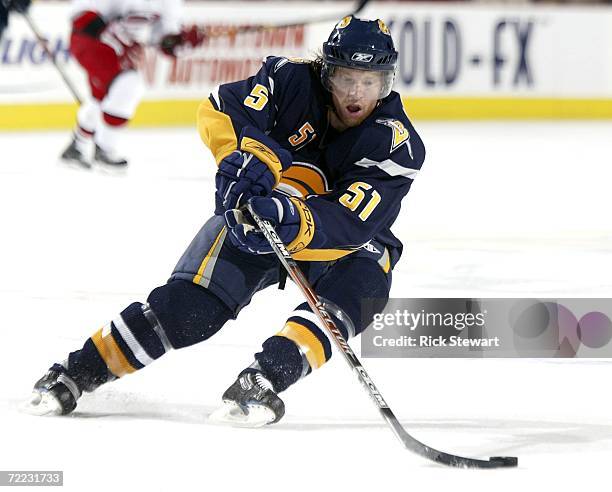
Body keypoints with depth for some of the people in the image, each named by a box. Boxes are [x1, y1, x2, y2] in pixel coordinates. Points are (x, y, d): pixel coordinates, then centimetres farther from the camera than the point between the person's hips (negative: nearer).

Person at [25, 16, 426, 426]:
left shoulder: (397, 146, -23)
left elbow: (350, 223, -34)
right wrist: (247, 156, -46)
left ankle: (263, 379, -43)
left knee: (363, 281, -33)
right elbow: (220, 110, -26)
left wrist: (296, 220, -53)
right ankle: (79, 371, -13)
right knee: (194, 302, -19)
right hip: (256, 215, 0)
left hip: (342, 239, 0)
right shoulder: (293, 81, -17)